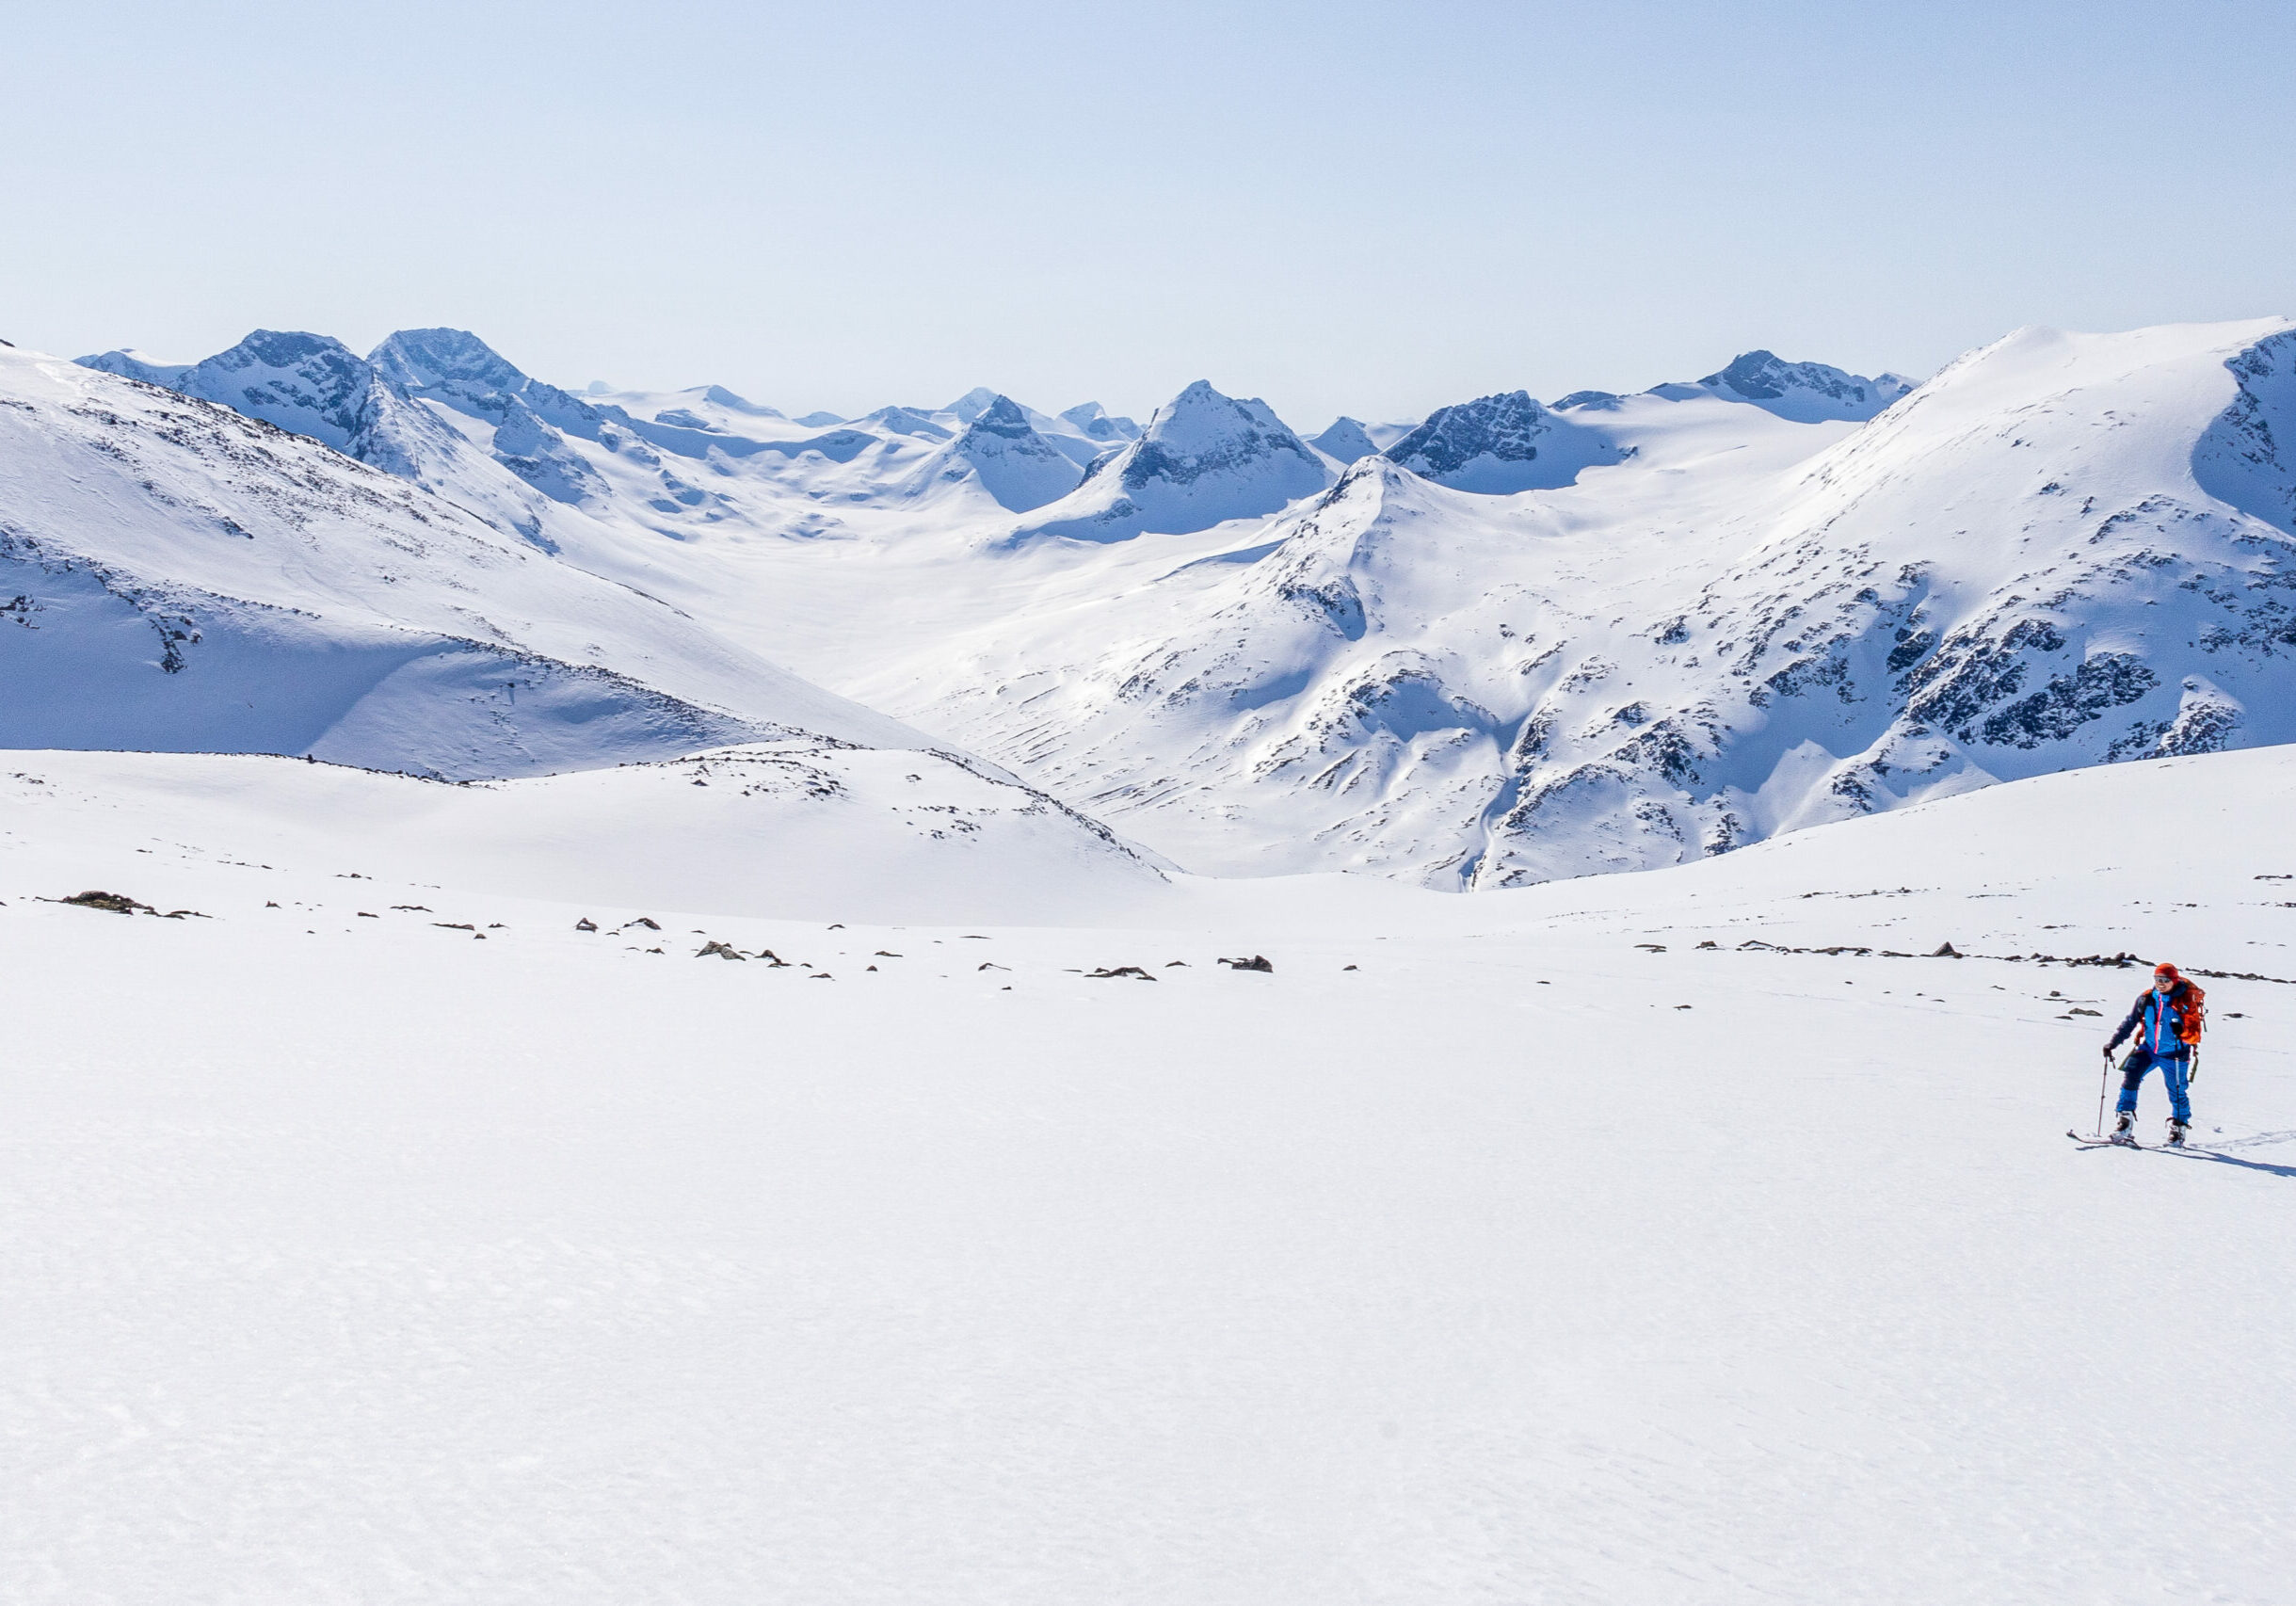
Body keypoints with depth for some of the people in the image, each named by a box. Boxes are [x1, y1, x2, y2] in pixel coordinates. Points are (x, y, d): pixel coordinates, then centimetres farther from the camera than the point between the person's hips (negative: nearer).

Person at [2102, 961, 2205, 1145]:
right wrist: (2113, 1043, 6)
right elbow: (2130, 1022, 10)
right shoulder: (2146, 998, 0)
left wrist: (2183, 1030, -37)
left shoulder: (2186, 1000, -10)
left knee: (2177, 1092, 5)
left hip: (2174, 1054, -3)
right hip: (2148, 1048, 3)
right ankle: (2125, 1118, -16)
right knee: (2131, 1073, -18)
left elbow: (2194, 1029, -14)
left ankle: (2179, 1127, 29)